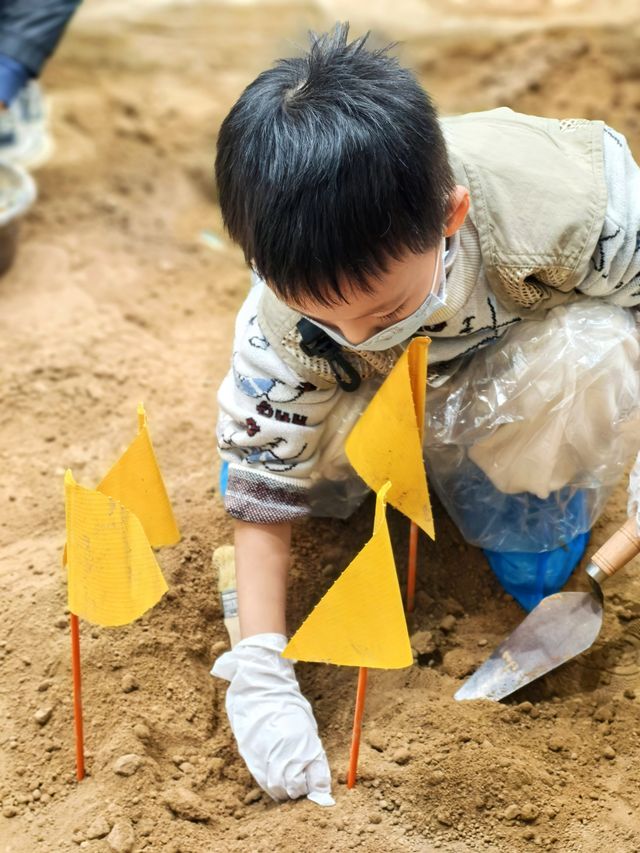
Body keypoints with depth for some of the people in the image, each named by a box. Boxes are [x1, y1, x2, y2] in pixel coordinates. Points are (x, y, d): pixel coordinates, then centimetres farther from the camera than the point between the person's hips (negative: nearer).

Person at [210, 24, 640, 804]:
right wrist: (260, 675, -31)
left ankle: (535, 524, -4)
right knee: (249, 462, -15)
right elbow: (263, 488, -25)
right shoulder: (288, 313, -33)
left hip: (534, 344, -1)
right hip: (383, 403, 2)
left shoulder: (553, 198, -41)